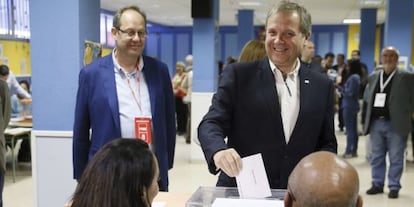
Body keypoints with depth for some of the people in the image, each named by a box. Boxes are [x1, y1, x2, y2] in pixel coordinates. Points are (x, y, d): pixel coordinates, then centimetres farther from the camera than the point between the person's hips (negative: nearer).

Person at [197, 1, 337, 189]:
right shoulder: (239, 74, 0)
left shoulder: (322, 86, 8)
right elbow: (211, 123, -6)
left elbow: (328, 143, 13)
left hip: (296, 196, 3)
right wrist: (219, 150, -25)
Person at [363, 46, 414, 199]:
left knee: (396, 158, 3)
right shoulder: (373, 77, 12)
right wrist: (368, 119, 8)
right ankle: (377, 184, 22)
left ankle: (394, 187, 14)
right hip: (375, 123, 4)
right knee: (376, 156, 11)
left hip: (396, 124, -4)